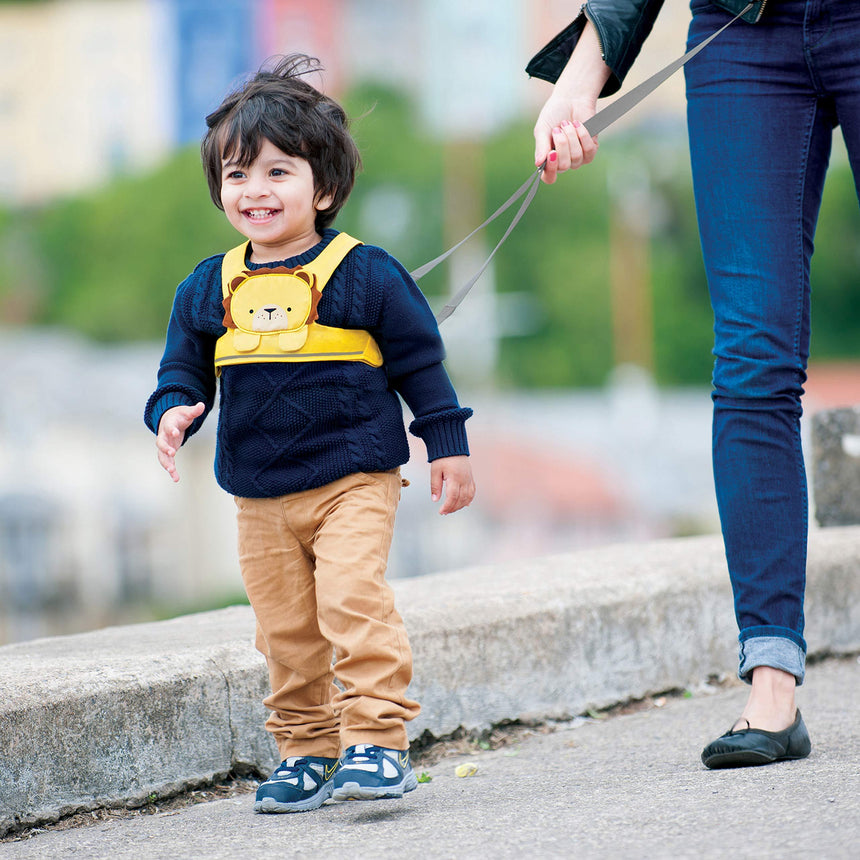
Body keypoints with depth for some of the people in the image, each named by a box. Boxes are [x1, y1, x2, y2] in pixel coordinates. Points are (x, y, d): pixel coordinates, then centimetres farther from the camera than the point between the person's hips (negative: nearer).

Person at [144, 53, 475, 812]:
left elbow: (420, 362, 1)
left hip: (354, 480, -4)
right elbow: (185, 369, 12)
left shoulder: (364, 274, -6)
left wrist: (448, 445, 1)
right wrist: (173, 412, -9)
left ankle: (378, 741, -16)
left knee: (353, 600, -19)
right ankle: (307, 751, 19)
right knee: (286, 633, 8)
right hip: (261, 497, 5)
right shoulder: (208, 289, 5)